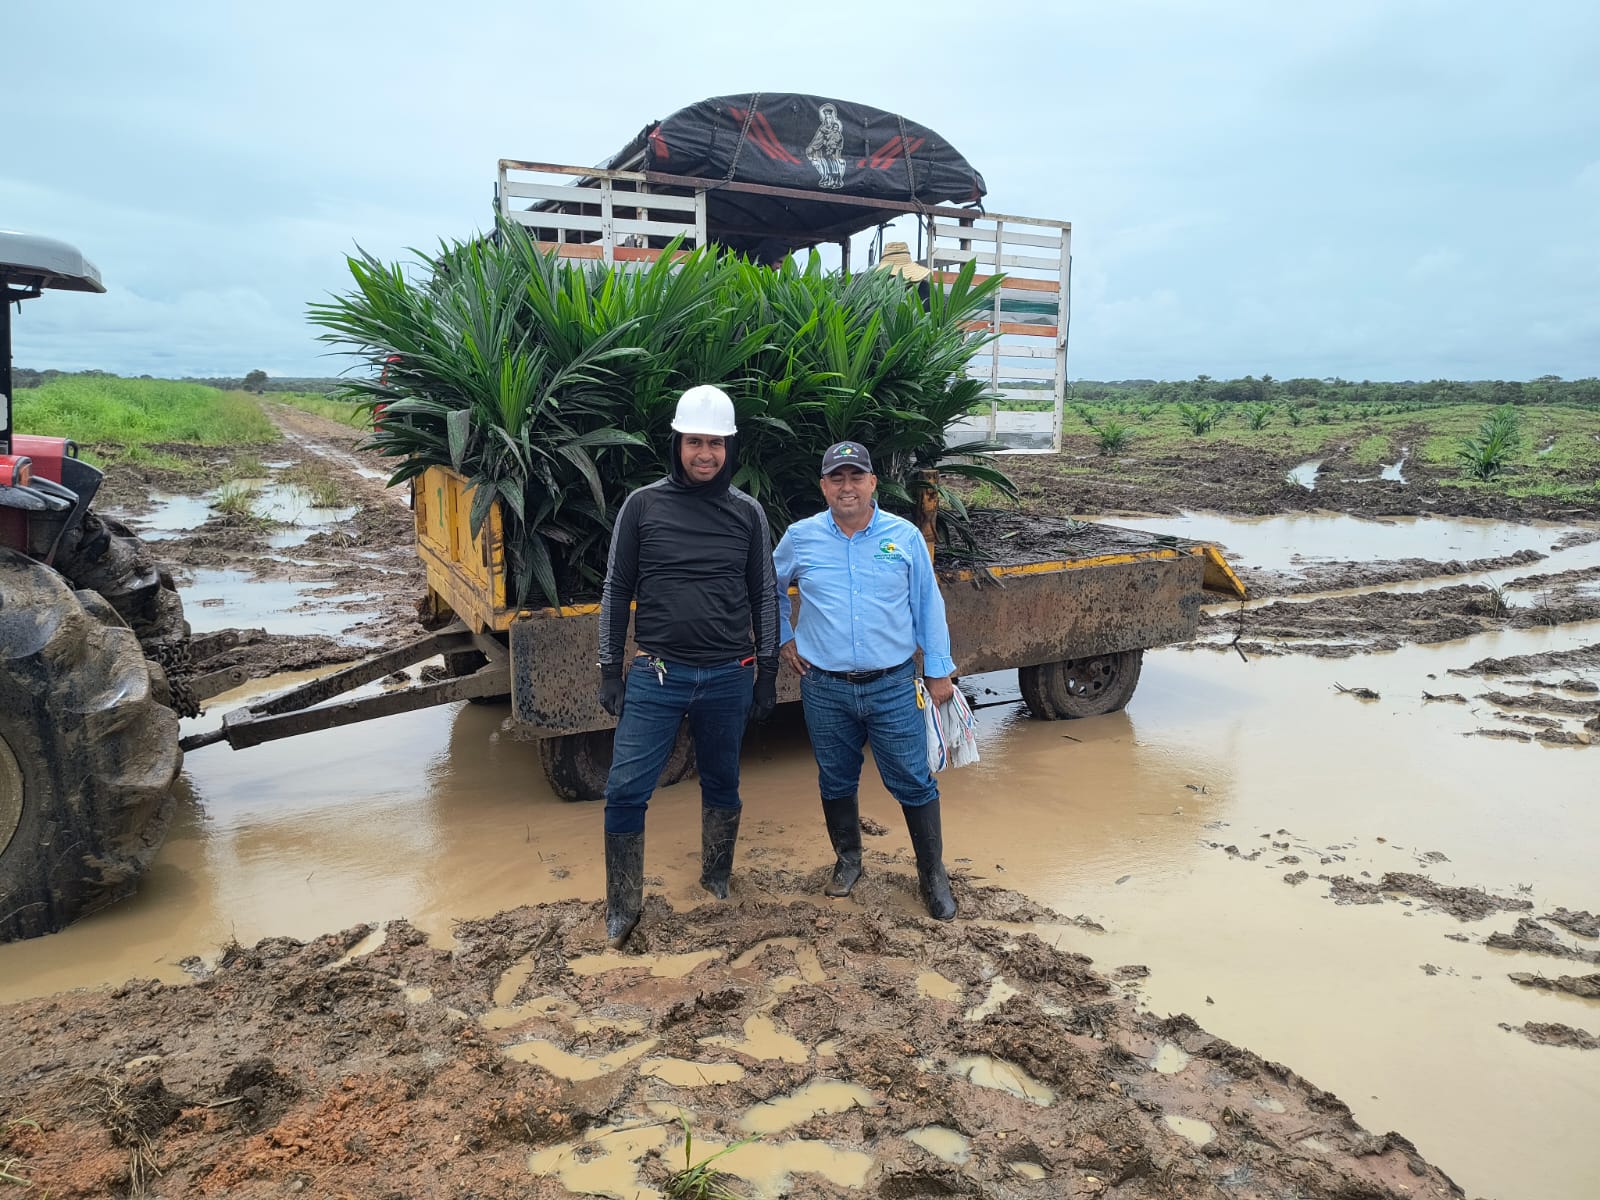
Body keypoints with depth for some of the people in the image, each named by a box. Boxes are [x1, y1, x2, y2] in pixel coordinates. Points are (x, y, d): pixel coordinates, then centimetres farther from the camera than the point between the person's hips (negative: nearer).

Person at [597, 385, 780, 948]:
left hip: (728, 678, 2)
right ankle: (623, 907, 14)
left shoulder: (747, 513, 3)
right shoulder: (642, 505, 0)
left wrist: (768, 676, 8)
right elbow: (617, 591, 4)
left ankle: (716, 879, 38)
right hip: (656, 675, -1)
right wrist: (610, 671, 2)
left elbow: (764, 597, 9)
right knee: (626, 790, -4)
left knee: (722, 786, 15)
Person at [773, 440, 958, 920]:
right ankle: (847, 860, 37)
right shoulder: (800, 538, 0)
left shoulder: (904, 535, -2)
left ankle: (933, 873, 23)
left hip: (894, 687, -1)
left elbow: (928, 606, 3)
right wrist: (781, 639, 11)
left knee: (913, 782, 5)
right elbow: (768, 588, 17)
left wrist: (939, 672, 3)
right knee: (836, 782, 15)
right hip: (824, 689, 1)